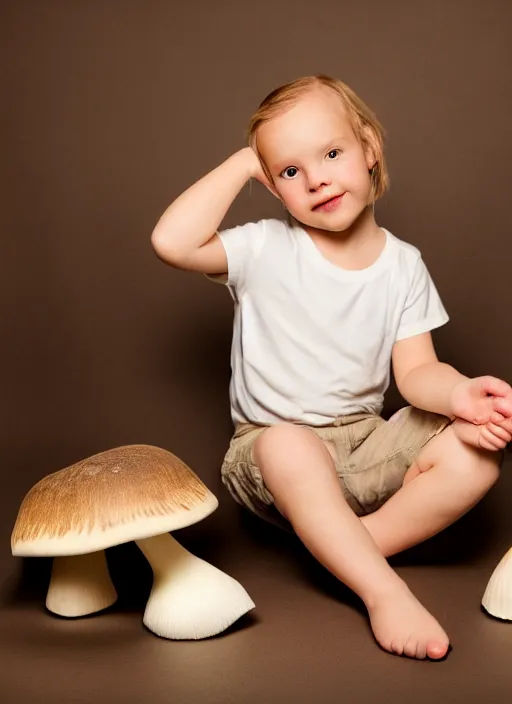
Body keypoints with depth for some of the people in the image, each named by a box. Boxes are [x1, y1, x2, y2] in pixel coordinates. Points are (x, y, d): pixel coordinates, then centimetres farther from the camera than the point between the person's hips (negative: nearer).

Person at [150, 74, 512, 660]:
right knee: (289, 445, -39)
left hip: (367, 446, 4)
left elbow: (416, 372, -2)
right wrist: (242, 165, -12)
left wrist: (461, 393, -25)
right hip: (274, 453, -3)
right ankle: (384, 590, -29)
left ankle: (345, 550, -21)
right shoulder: (265, 250, -6)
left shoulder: (403, 265, 3)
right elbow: (172, 241, -22)